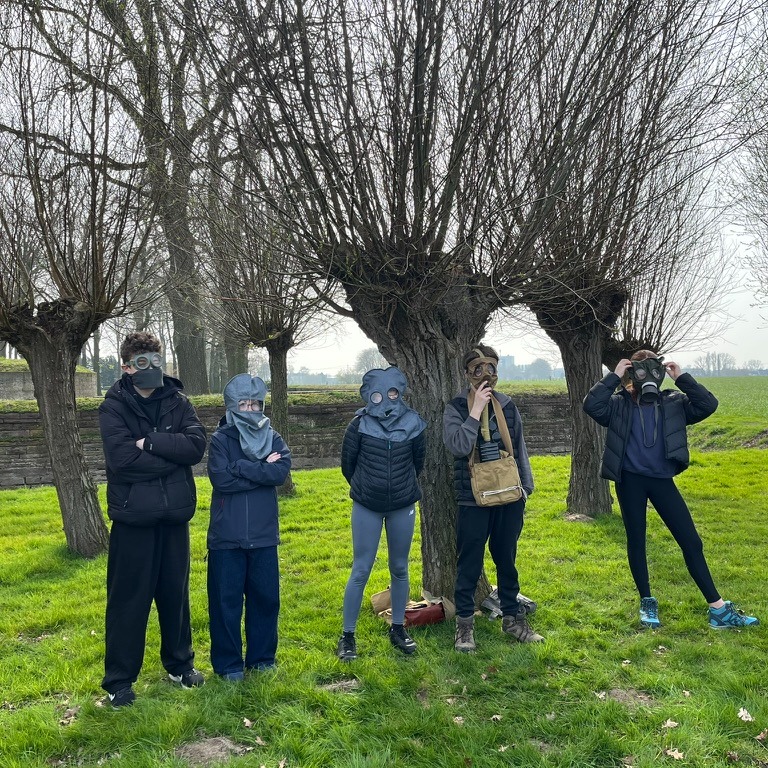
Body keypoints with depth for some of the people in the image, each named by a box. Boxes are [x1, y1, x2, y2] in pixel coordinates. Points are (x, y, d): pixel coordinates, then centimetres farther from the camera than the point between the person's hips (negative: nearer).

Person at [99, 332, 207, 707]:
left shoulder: (177, 401, 4)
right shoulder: (114, 407, -7)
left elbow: (197, 445, -11)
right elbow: (123, 458, -21)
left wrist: (150, 442, -19)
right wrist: (172, 454, -13)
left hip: (174, 514, 4)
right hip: (133, 515, -3)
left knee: (176, 593, 15)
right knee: (128, 599, 5)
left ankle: (179, 663, 32)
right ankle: (119, 679, 20)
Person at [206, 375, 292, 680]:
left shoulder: (272, 438, 5)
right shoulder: (220, 439, -4)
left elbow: (282, 472, -12)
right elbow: (221, 480, -18)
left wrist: (241, 467, -17)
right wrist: (262, 472, -13)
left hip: (263, 534, 3)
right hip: (227, 536, -3)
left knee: (266, 597, 11)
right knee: (227, 600, 6)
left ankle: (262, 657, 28)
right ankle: (228, 663, 21)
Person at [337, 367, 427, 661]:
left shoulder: (413, 424, -9)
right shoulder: (359, 425, -14)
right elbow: (347, 464, 0)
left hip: (403, 507, 2)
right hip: (366, 508, -2)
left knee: (399, 569, 12)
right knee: (360, 571, 0)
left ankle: (398, 628, 28)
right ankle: (348, 636, 10)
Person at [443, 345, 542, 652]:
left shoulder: (507, 406, 5)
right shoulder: (456, 408, -6)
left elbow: (520, 448, 12)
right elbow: (458, 446, -22)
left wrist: (526, 486, 12)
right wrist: (476, 410, -21)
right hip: (473, 500, -3)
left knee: (507, 560, 15)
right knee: (469, 564, 5)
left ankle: (512, 617, 28)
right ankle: (465, 623, 17)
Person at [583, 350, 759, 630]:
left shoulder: (673, 403, 5)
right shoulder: (619, 405, -1)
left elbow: (708, 405, -7)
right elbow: (592, 405, -18)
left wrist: (682, 378, -10)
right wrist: (613, 377, -17)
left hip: (662, 480, 2)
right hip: (630, 480, -2)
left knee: (691, 541, 2)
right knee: (636, 541, 8)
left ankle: (718, 609, 8)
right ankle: (647, 603, 24)